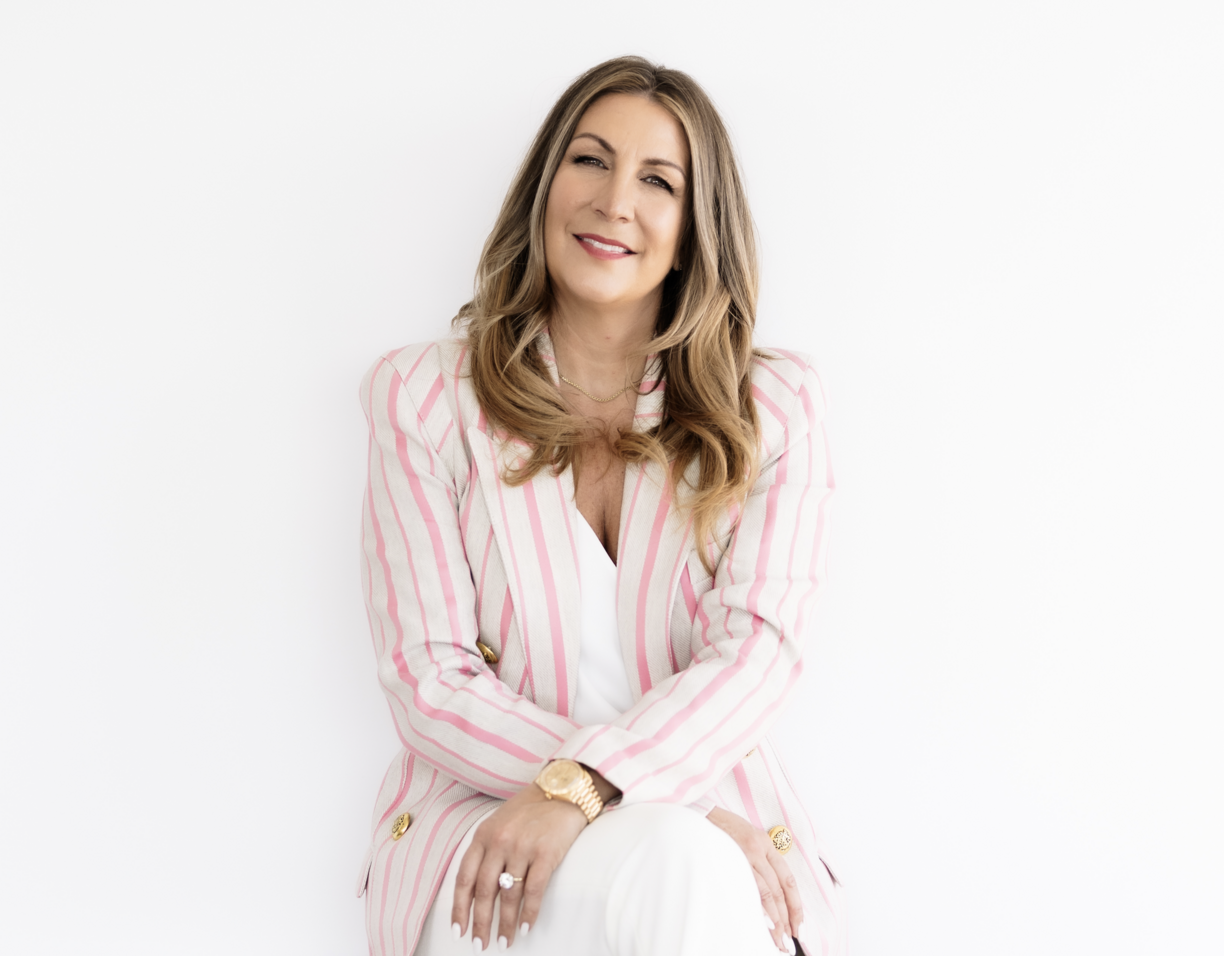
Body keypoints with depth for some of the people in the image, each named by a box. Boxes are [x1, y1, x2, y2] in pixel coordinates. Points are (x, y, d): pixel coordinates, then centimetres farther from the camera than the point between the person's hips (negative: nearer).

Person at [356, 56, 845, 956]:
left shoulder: (773, 408, 6)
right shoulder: (428, 398, 3)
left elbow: (757, 655, -6)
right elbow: (432, 681, -4)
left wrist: (582, 782, -25)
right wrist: (666, 816, -16)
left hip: (723, 833, 2)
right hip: (480, 825, -1)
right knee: (664, 872, -34)